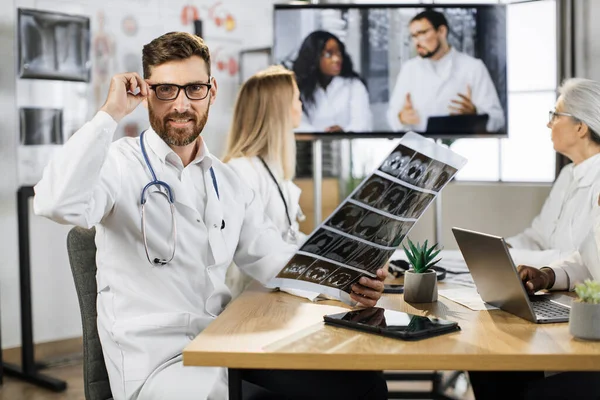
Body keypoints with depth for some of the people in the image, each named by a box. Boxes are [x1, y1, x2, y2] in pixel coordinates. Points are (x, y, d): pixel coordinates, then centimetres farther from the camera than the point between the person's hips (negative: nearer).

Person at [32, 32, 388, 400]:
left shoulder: (227, 182, 14)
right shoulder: (120, 163, -6)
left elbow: (275, 261, 11)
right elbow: (58, 203, -28)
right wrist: (110, 114, -20)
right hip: (156, 357, -6)